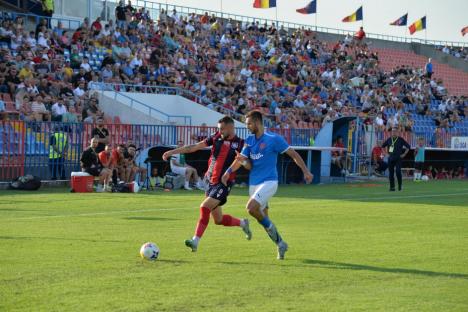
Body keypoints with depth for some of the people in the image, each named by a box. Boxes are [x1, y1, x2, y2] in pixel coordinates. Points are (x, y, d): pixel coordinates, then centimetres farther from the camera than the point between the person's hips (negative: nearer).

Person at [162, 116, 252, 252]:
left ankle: (195, 241, -18)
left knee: (204, 207, -21)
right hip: (211, 181, 6)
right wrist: (172, 152, 4)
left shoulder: (240, 144, -7)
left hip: (224, 183, -6)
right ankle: (243, 223, 36)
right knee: (218, 220, 10)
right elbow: (194, 147, 7)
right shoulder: (216, 138, 5)